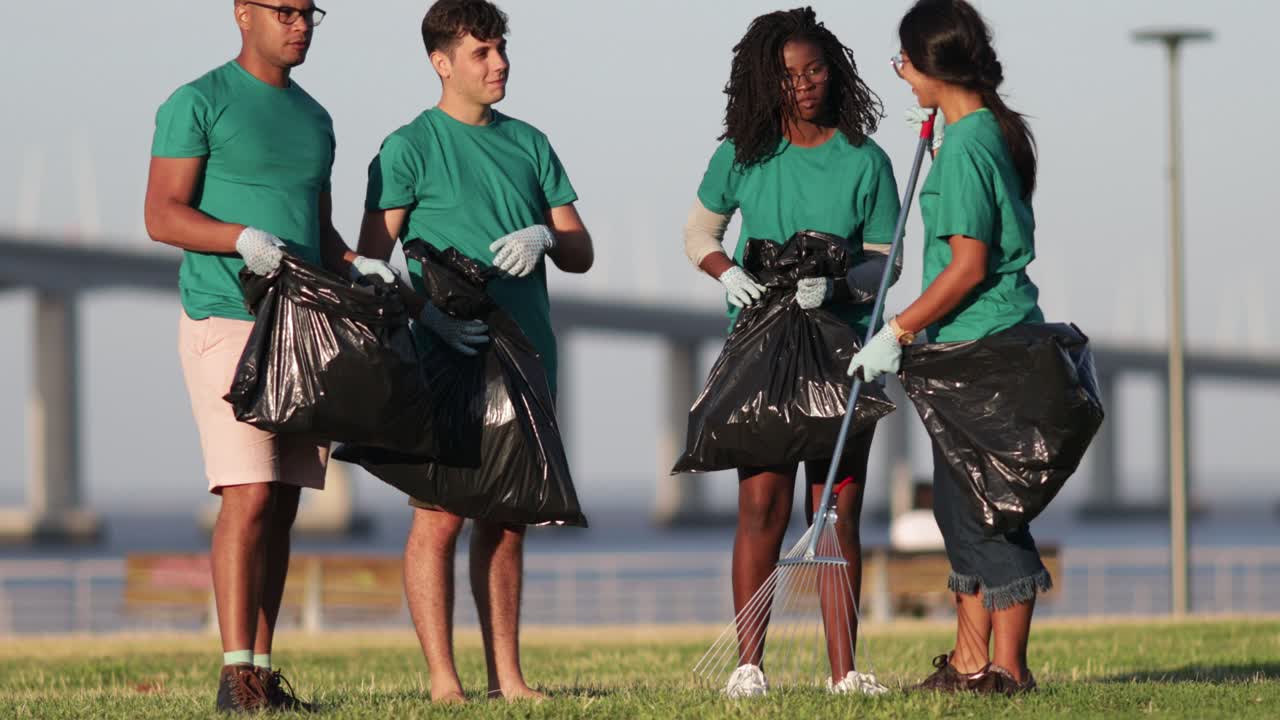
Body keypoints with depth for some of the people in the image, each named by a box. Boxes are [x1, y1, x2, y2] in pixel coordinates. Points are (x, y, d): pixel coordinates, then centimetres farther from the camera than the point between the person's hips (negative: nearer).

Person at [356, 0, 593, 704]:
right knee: (441, 514, -8)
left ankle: (506, 677, 12)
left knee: (506, 519, 8)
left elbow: (582, 253, 15)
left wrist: (544, 235, -7)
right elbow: (371, 262, -6)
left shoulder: (529, 144, 15)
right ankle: (443, 681, -8)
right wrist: (430, 314, -21)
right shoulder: (411, 148, -2)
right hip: (445, 358, -6)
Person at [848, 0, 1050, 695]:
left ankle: (1007, 668, -2)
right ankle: (969, 663, 18)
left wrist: (897, 332, -15)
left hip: (981, 348, -10)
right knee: (961, 503, 14)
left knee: (982, 507, -6)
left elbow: (969, 266, -20)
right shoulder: (992, 131, 12)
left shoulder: (966, 146, -17)